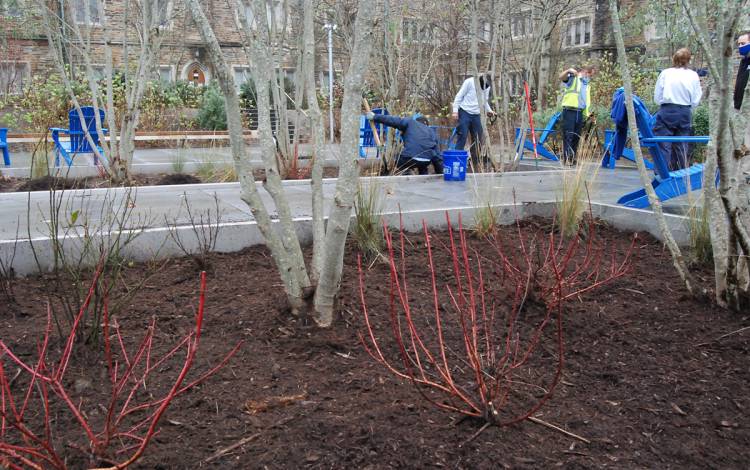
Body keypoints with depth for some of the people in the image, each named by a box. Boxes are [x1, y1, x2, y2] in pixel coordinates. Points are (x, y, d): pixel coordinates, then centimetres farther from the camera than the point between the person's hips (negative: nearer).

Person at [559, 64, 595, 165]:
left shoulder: (587, 85, 24)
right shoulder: (573, 78, 3)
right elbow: (561, 77, -17)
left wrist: (588, 113, 20)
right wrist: (568, 71, -36)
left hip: (580, 112, 7)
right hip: (570, 111, -7)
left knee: (576, 137, 6)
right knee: (568, 136, -10)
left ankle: (572, 158, 12)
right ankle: (566, 159, -13)